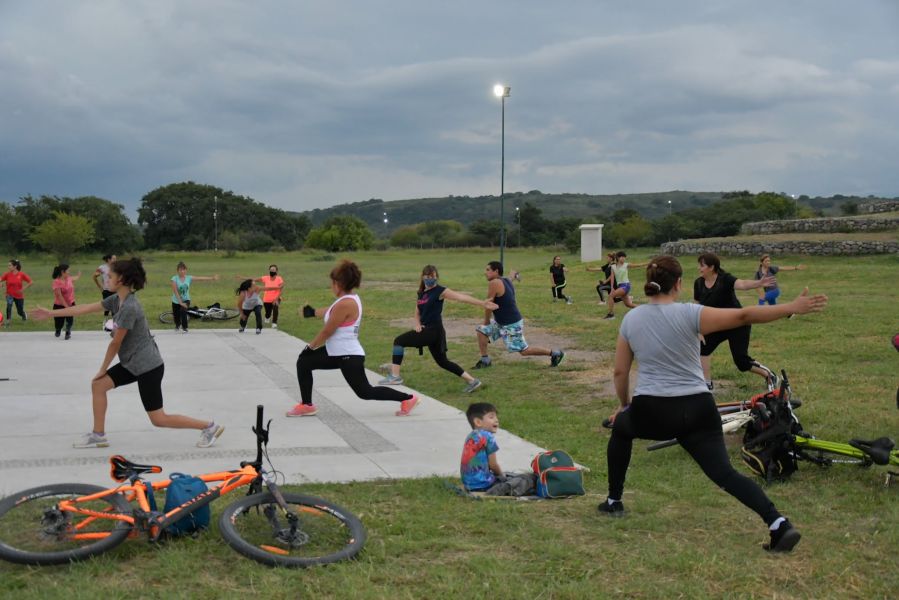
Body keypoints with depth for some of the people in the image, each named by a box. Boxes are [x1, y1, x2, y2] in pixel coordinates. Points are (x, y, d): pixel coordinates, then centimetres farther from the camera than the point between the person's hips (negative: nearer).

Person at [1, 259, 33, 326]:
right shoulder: (7, 274, -9)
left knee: (20, 312, 9)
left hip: (19, 296, 0)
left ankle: (24, 315, 47)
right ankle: (8, 320, -22)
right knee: (9, 304, -32)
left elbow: (31, 282, -5)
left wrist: (23, 289, -13)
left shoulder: (21, 274, -11)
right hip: (10, 295, 0)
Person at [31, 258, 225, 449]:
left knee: (158, 419, -4)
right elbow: (85, 308, 10)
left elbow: (115, 343, -16)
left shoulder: (129, 308, -24)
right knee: (98, 385, 8)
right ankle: (98, 435, 17)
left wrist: (103, 369, -3)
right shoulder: (116, 300, 4)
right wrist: (51, 313, 13)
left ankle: (209, 427, 5)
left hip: (148, 366, -9)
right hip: (132, 363, 9)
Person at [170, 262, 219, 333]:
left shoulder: (189, 278, -7)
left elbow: (200, 278, -10)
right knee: (176, 316, 12)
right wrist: (180, 302, -27)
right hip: (176, 301, 0)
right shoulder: (175, 278, -16)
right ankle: (177, 325, 52)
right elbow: (175, 292, -21)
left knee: (183, 311, -31)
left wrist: (212, 278, -18)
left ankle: (184, 328, -13)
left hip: (185, 300, 0)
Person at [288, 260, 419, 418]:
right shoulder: (351, 298, 8)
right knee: (303, 362, 10)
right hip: (337, 353, 10)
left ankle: (408, 399, 5)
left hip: (349, 356, -10)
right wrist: (313, 312, 39)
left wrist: (310, 347, -4)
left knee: (365, 392, -2)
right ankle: (306, 405, 17)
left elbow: (327, 331, -16)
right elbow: (330, 312, 27)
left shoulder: (345, 304, -23)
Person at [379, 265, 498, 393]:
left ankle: (395, 376, -8)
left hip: (434, 330, -9)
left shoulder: (440, 291, -9)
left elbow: (461, 297, -16)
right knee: (442, 361, 15)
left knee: (399, 341, -9)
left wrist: (482, 303, -23)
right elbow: (417, 312, 22)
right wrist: (417, 324, 0)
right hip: (427, 330, 9)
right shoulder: (421, 293, 13)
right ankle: (472, 381, 20)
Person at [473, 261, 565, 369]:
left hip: (511, 324, -10)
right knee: (481, 330, 9)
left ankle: (555, 353, 10)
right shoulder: (506, 281, 6)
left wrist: (486, 322, -3)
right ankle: (485, 360, 15)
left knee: (524, 351, -1)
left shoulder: (494, 283, -21)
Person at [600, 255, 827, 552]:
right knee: (724, 473, -2)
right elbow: (743, 316, -10)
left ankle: (614, 502, 36)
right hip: (697, 411, -1)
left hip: (651, 414, 1)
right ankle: (778, 524, -20)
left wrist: (624, 405, 27)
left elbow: (620, 371, 10)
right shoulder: (689, 313, -5)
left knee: (620, 428, 32)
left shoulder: (631, 319, 4)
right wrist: (793, 307, -6)